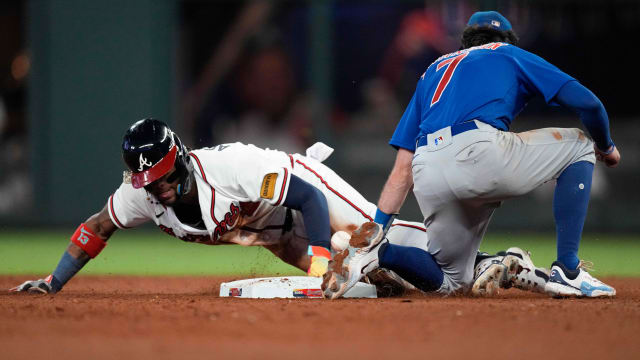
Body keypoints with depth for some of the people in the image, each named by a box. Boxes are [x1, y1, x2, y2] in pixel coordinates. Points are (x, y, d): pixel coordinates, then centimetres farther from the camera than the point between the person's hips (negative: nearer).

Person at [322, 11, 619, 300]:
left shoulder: (433, 71, 36)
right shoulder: (510, 54, 25)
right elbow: (585, 101, 15)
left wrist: (378, 225, 22)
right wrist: (606, 147, 33)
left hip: (429, 179, 5)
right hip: (481, 151, -5)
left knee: (450, 280, 23)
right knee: (578, 146, 19)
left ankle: (379, 251, -6)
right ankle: (567, 272, 5)